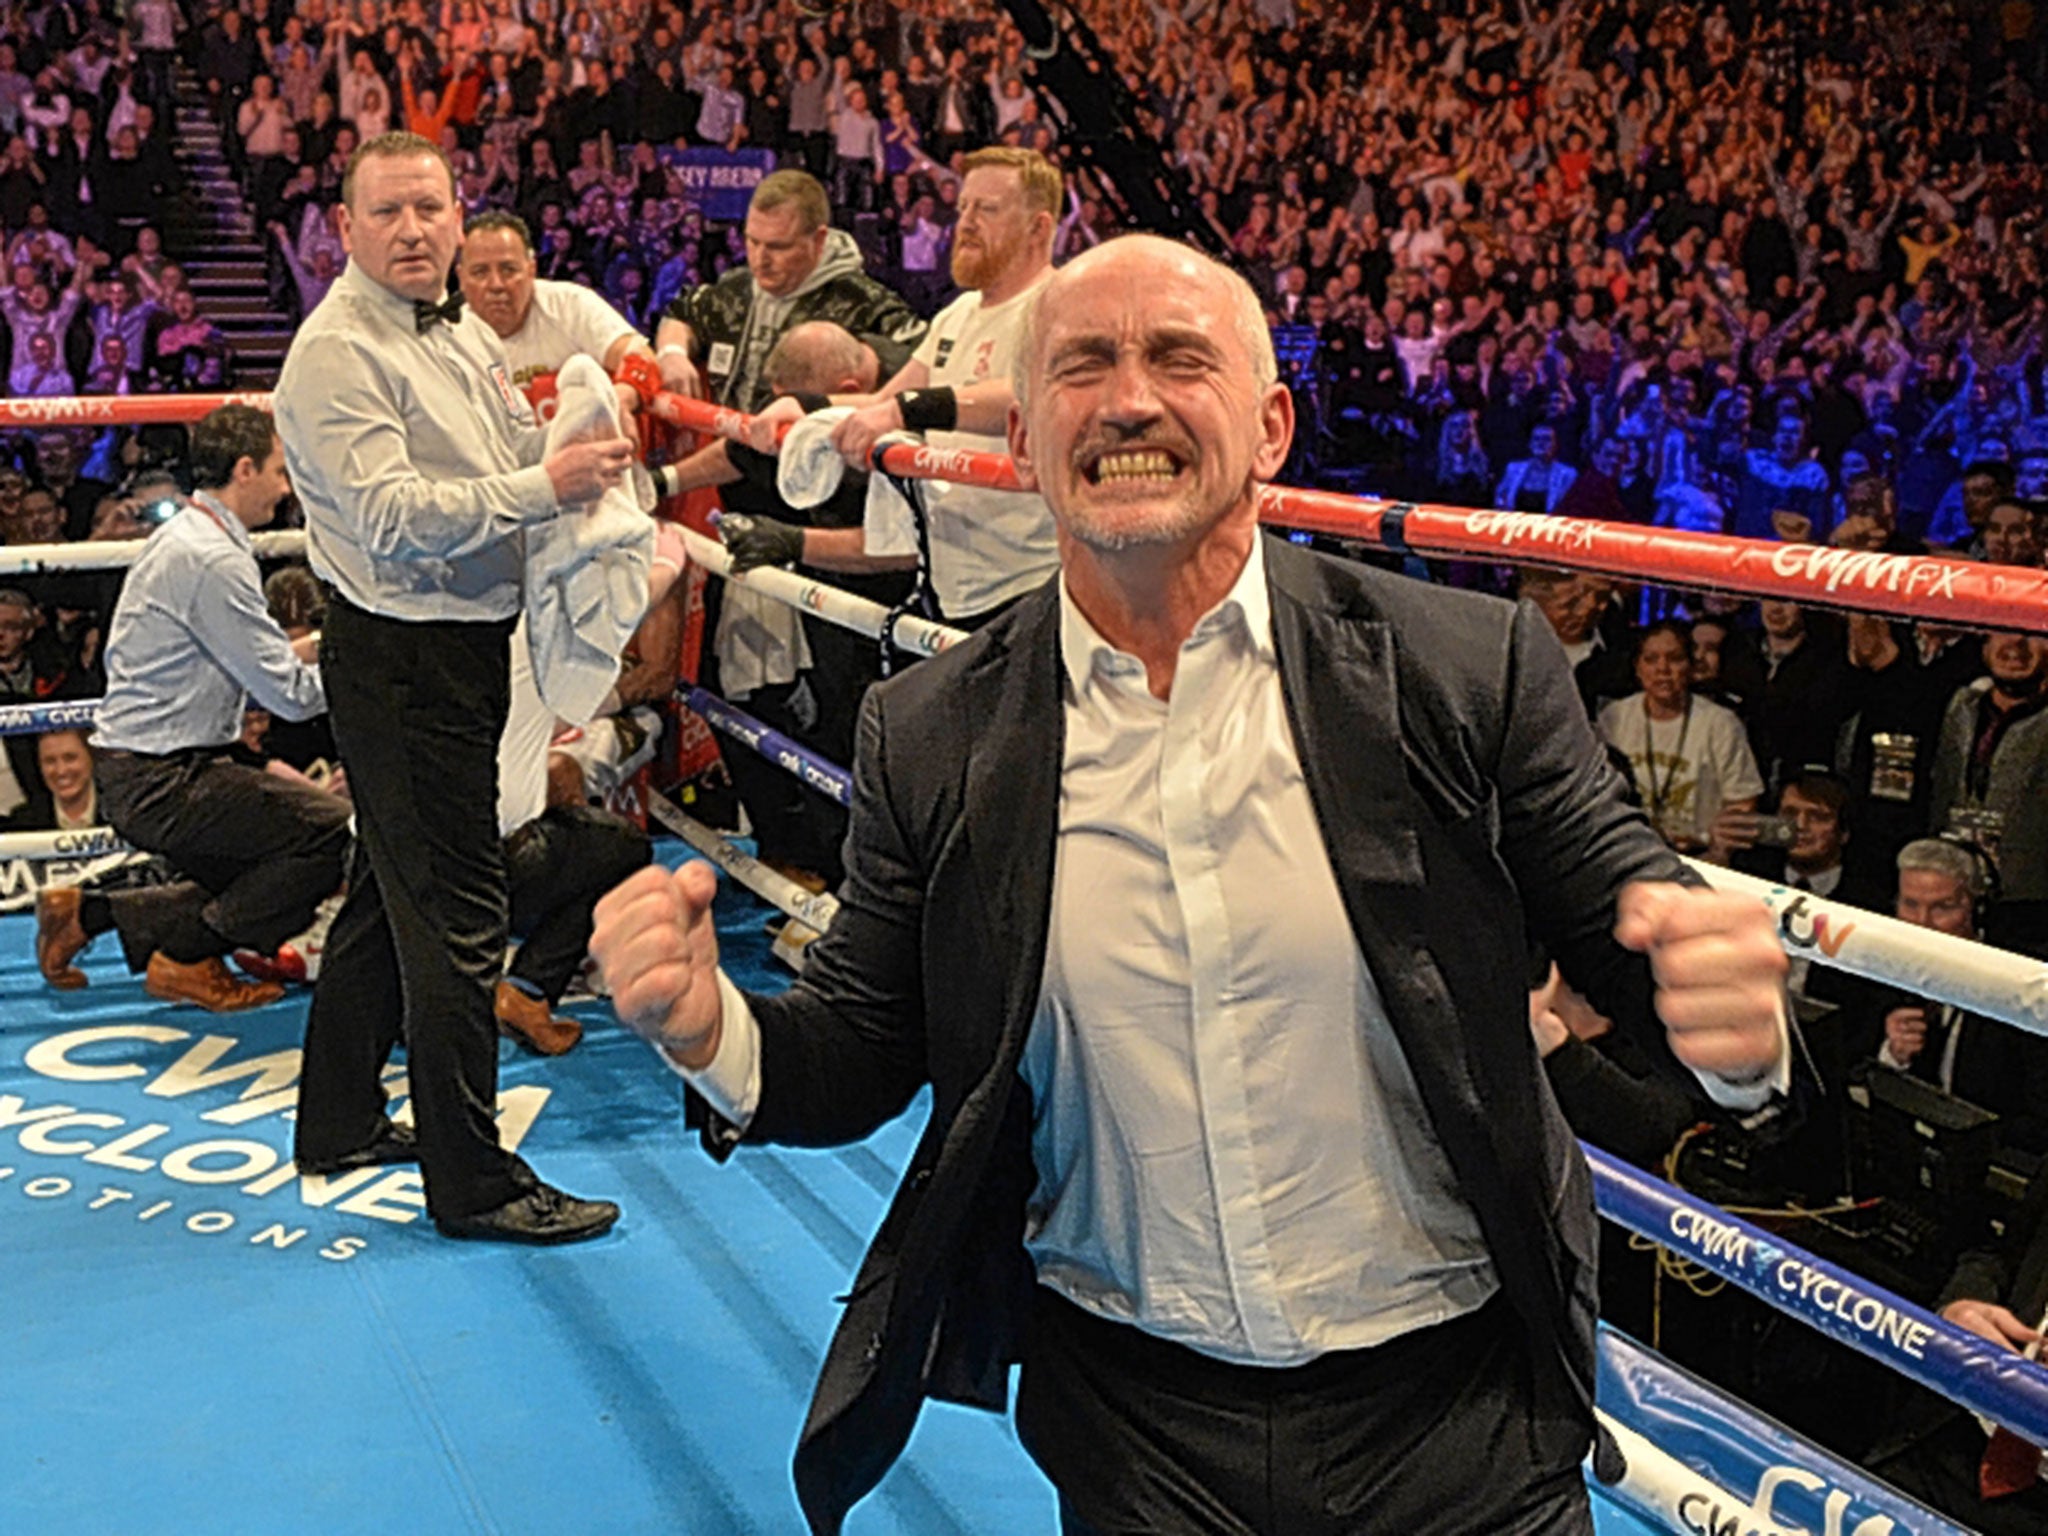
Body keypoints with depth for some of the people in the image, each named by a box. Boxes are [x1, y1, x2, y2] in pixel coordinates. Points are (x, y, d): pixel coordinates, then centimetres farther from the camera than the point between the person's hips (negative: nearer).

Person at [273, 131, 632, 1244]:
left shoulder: (468, 338, 13)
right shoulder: (336, 354, -15)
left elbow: (530, 464, 23)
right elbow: (393, 518, -25)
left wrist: (593, 457, 3)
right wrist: (543, 487, -28)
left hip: (470, 649, 10)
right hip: (399, 661, -9)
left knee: (392, 889, 18)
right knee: (454, 912, -6)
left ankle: (340, 1121, 33)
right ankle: (471, 1178, 4)